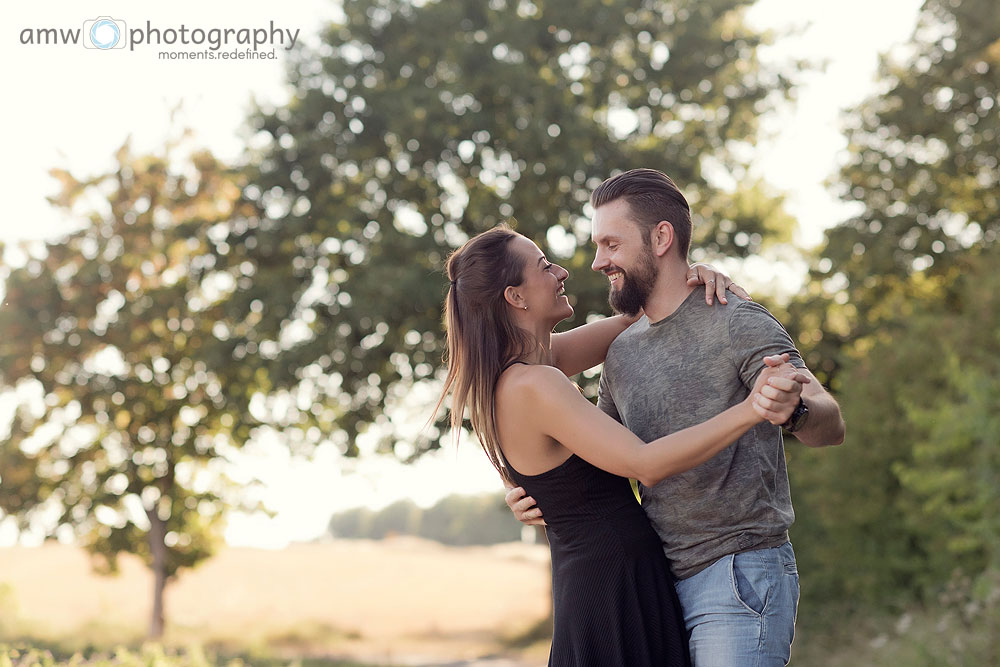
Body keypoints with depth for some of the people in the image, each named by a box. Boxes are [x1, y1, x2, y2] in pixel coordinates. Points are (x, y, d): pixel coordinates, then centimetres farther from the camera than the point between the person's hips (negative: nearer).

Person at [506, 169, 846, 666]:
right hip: (664, 584, 7)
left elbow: (831, 425, -17)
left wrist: (792, 410, -41)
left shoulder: (737, 324, -7)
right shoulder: (622, 353, 15)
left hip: (740, 573, -7)